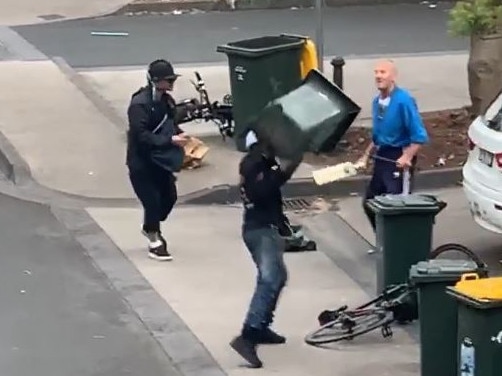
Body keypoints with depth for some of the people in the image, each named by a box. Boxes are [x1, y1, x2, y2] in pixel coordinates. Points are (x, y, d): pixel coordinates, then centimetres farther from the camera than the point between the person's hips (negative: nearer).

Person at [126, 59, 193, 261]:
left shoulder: (166, 100, 2)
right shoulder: (139, 104, -22)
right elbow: (141, 136, -28)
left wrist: (180, 136, -2)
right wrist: (170, 140, -33)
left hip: (160, 159, 8)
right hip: (141, 162, -8)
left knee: (169, 197, 13)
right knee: (152, 200, -5)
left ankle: (150, 228, 40)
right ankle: (155, 243, 13)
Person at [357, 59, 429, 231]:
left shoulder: (403, 100, -17)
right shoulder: (377, 101, 6)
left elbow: (419, 136, -19)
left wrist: (407, 157, -29)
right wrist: (366, 156, 15)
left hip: (399, 159, -8)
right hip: (382, 157, 8)